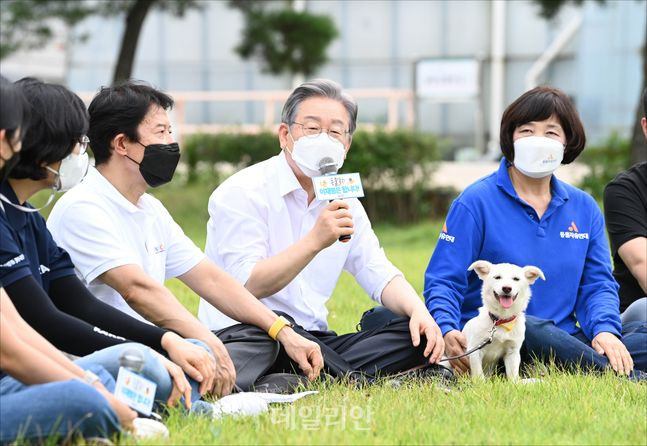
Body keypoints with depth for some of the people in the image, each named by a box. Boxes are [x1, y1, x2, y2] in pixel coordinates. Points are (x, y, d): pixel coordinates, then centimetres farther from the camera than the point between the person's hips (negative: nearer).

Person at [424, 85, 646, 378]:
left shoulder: (584, 208, 15)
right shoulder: (476, 202, 0)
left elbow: (597, 284, 13)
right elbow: (443, 282, -4)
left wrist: (604, 330, -11)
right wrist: (447, 332, -26)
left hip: (563, 341, 5)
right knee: (526, 327, -39)